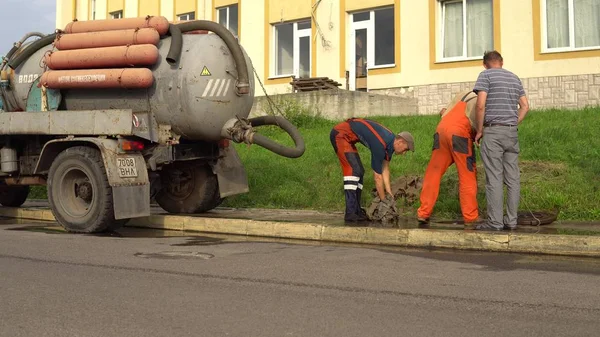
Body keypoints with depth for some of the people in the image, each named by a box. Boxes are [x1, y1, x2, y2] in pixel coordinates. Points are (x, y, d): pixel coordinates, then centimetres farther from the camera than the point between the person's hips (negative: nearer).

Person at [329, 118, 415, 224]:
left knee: (359, 171, 7)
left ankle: (356, 210, 9)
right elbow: (377, 176, -20)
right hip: (340, 134, -10)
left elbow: (385, 169, 8)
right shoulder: (380, 145, -27)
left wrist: (389, 193, 7)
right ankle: (350, 213, -20)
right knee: (353, 170, -19)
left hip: (347, 137, 10)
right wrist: (383, 200, -11)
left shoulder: (391, 140, 0)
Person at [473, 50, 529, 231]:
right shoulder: (514, 78, 18)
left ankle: (495, 221, -5)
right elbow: (525, 106, 15)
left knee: (494, 177, -5)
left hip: (493, 131, -6)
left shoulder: (486, 75, -1)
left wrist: (479, 130, -3)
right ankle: (511, 220, 8)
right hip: (512, 132, 6)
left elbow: (481, 105, -11)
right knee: (513, 177, 6)